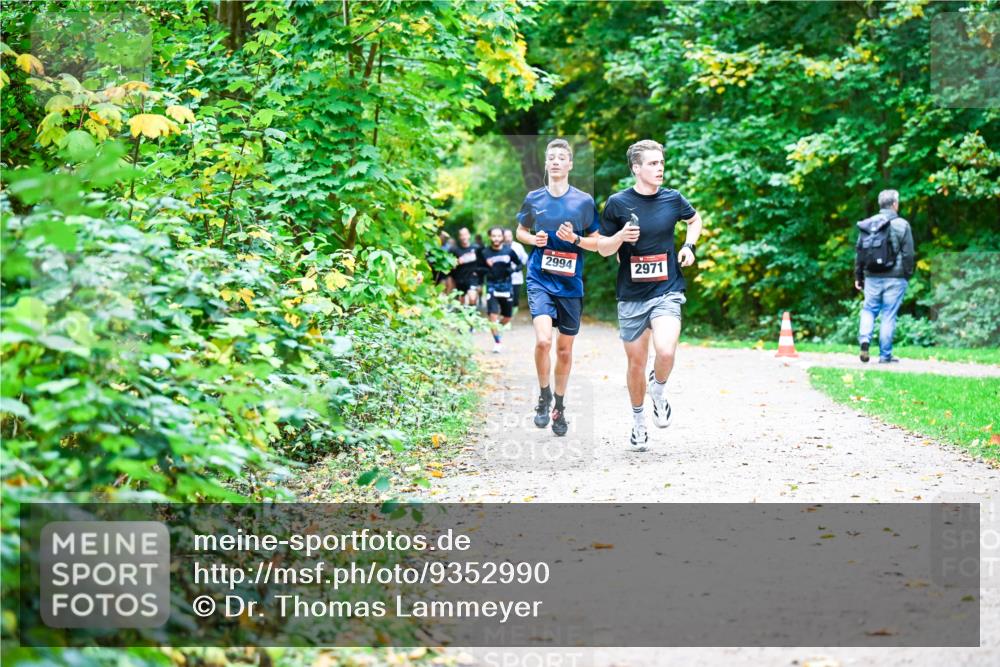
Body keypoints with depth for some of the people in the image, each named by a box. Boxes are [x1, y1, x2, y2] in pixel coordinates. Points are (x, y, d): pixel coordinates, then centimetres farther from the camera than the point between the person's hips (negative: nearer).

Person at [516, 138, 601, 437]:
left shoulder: (584, 201, -1)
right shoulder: (534, 198, 3)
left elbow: (597, 242, 5)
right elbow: (520, 231, 18)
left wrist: (575, 239, -15)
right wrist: (533, 239, -4)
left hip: (570, 283, 1)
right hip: (540, 279, -1)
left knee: (565, 349, 9)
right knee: (543, 340, -20)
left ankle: (559, 407, 27)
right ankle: (544, 396, 3)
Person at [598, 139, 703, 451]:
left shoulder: (673, 199, 1)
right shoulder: (617, 203, -4)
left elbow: (694, 219, 23)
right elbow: (602, 248, 3)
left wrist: (688, 246, 6)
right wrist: (621, 236, -17)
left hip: (667, 291, 0)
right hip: (631, 296, 0)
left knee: (666, 352, -23)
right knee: (636, 363, 8)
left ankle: (659, 387, 11)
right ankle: (638, 421, 30)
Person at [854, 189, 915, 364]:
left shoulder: (867, 225, 8)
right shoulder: (901, 225, -6)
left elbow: (859, 252, 10)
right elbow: (908, 254, -7)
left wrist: (858, 276, 17)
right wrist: (908, 275, 4)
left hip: (872, 277, 3)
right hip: (895, 277, -3)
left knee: (868, 310, 15)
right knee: (889, 315, 1)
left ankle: (864, 339, -10)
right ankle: (885, 355, 5)